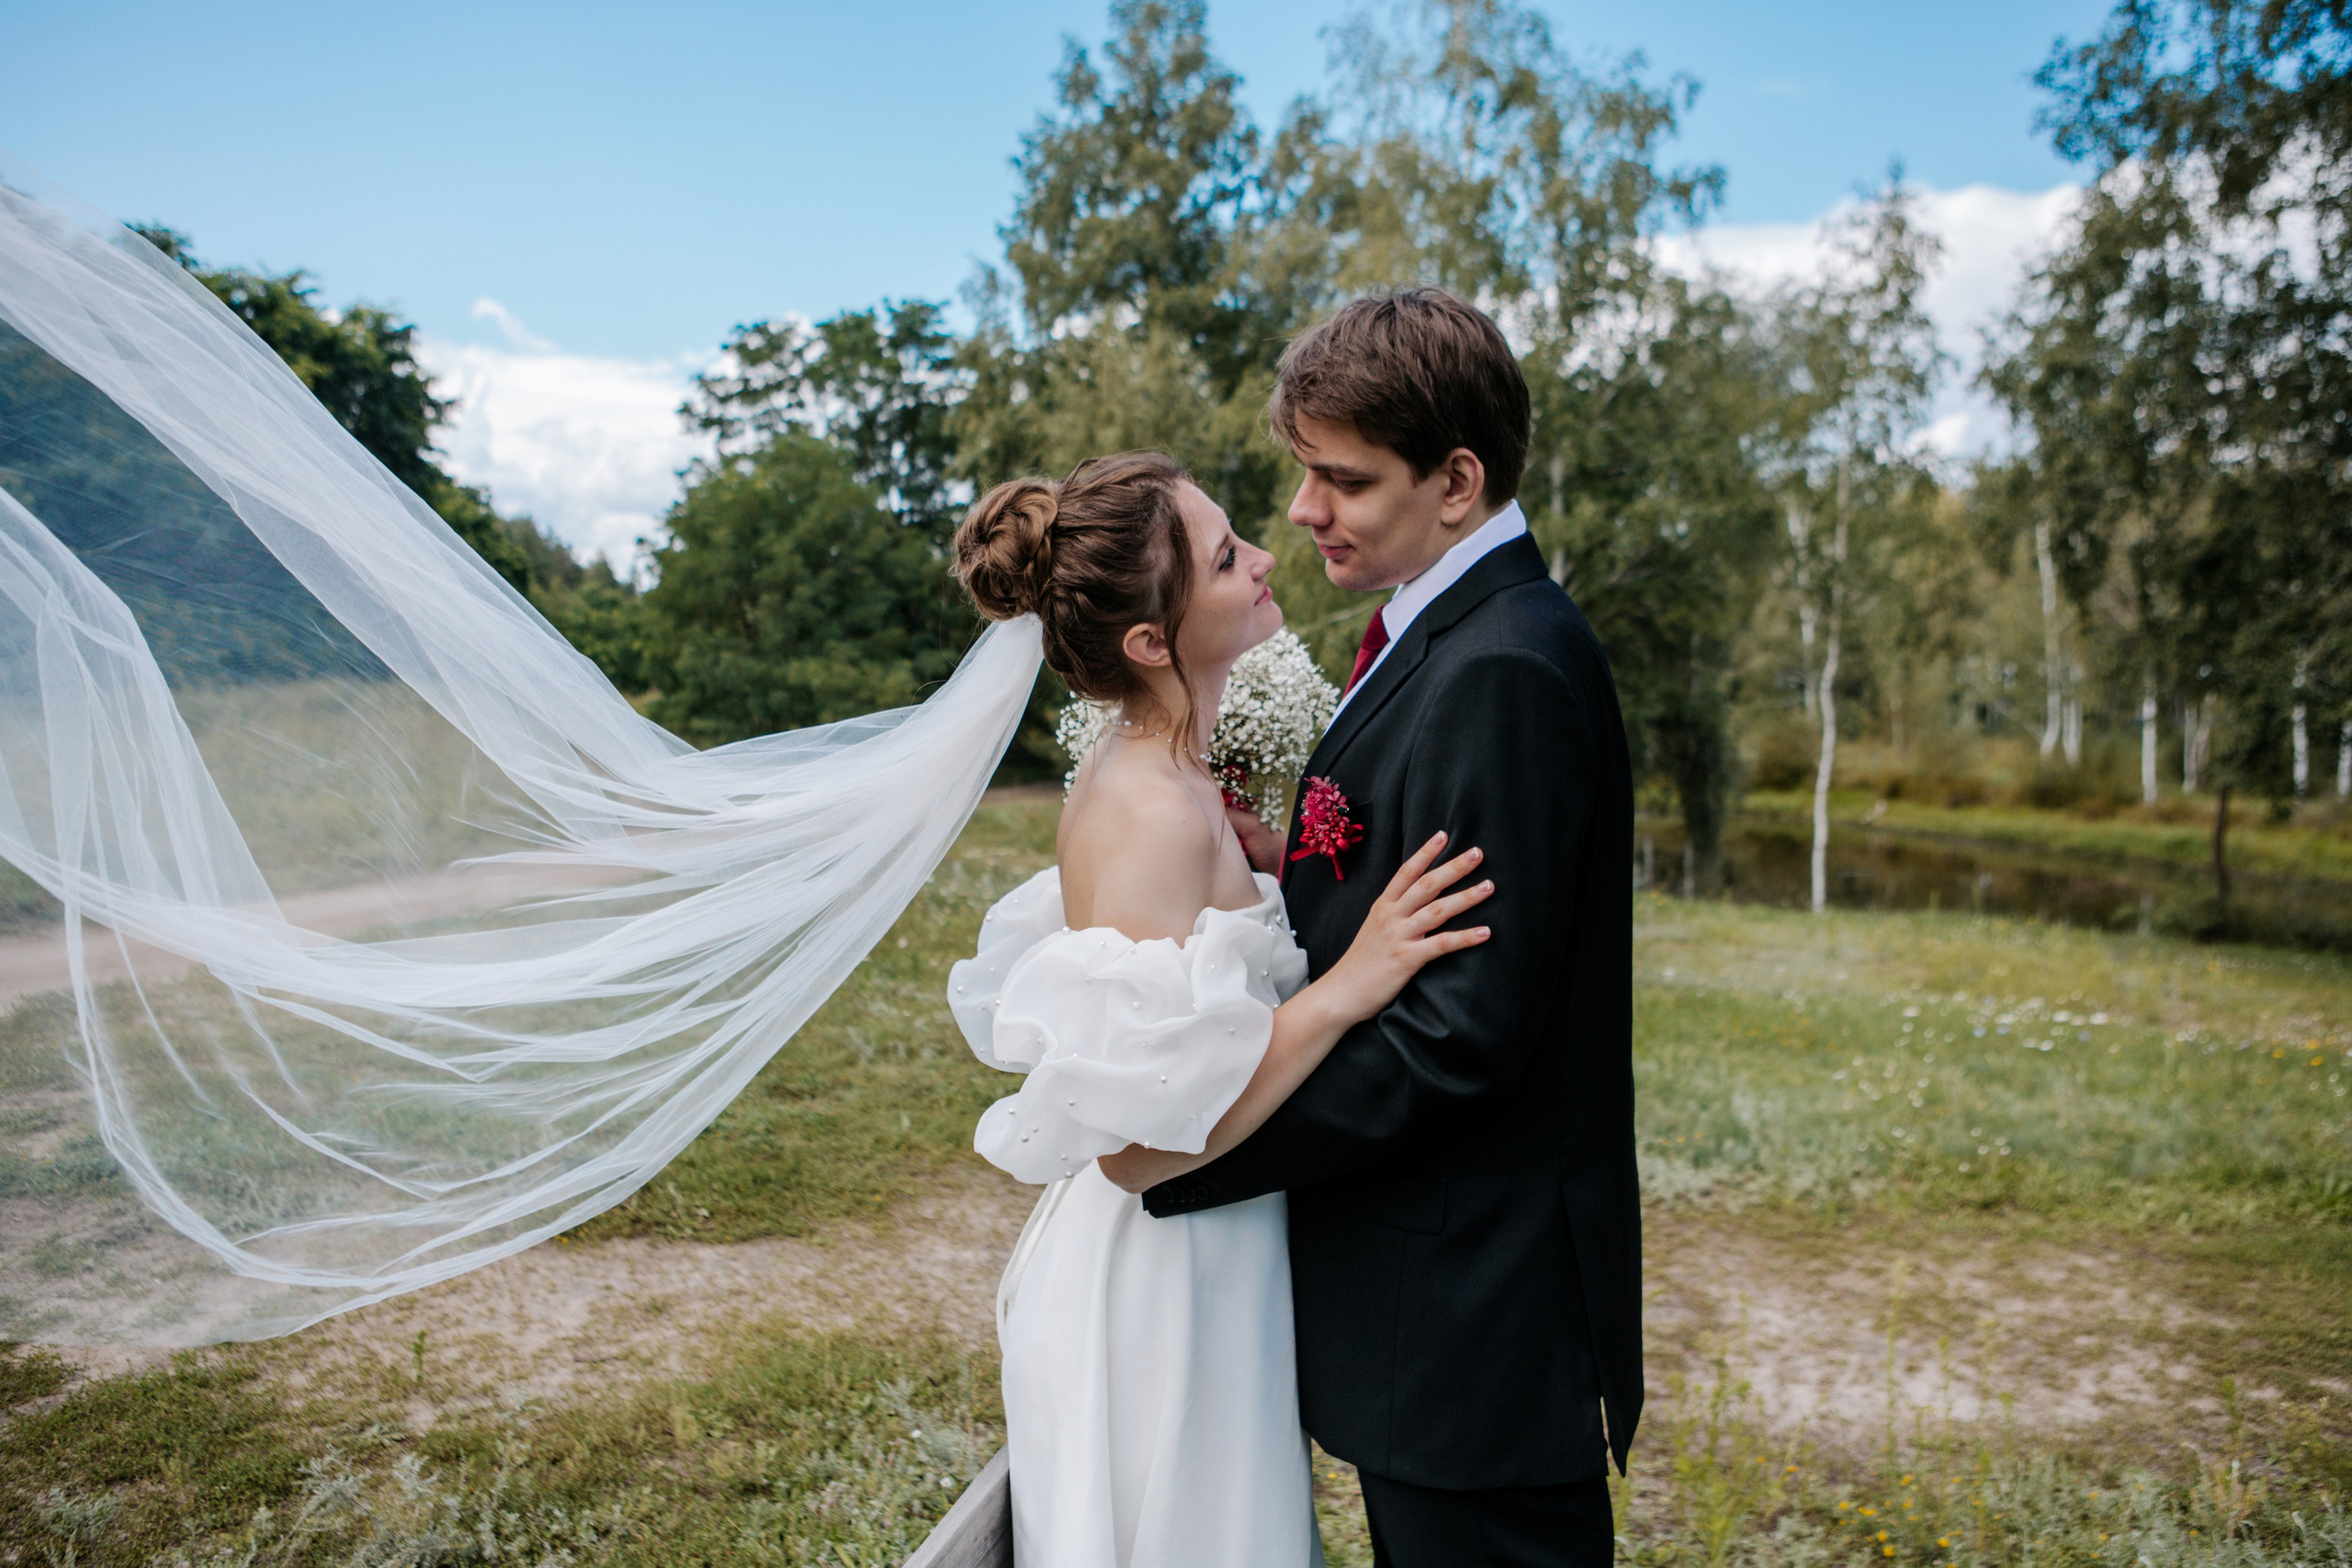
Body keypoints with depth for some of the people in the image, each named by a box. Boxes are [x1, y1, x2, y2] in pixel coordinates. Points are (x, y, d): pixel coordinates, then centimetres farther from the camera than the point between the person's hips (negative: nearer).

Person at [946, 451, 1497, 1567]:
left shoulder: (1139, 777, 3)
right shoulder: (1158, 815, -26)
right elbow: (1147, 1134, -28)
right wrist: (1346, 985, -28)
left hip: (1185, 1259, 9)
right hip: (1163, 1278, -9)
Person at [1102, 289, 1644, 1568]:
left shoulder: (1507, 672, -22)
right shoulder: (1441, 634, 9)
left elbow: (1464, 1030, -25)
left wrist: (1191, 1148, -19)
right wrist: (1287, 872, -4)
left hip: (1479, 1310, -9)